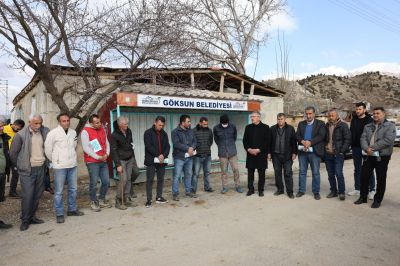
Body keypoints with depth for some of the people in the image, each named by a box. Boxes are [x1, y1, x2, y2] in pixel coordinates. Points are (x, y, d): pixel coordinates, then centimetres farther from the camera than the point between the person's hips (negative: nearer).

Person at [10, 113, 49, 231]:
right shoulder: (21, 135, -9)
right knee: (27, 195, -2)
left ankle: (32, 217, 25)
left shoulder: (45, 132, 0)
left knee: (37, 195, 10)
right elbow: (13, 153, -1)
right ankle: (25, 220, 13)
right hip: (27, 170, -4)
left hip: (41, 168, 4)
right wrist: (20, 165, 7)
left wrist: (45, 162, 9)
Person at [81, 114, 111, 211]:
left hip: (103, 161, 6)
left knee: (106, 181, 8)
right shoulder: (85, 131, -10)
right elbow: (86, 148, -16)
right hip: (92, 162, -6)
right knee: (94, 183, 0)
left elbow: (107, 142, 15)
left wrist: (107, 154, -3)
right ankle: (94, 202, 17)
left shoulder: (102, 129, 10)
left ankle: (102, 199, 27)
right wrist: (98, 157, -15)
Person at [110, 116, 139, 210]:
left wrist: (133, 158, 15)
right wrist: (118, 165, -16)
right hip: (121, 160, -6)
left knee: (128, 179, 7)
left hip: (130, 159, 6)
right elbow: (113, 151, -13)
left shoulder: (129, 131, 4)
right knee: (123, 179, -11)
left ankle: (127, 199, 16)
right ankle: (118, 201, 2)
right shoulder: (114, 135, -14)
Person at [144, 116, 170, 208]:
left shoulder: (164, 133, 10)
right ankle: (149, 200, 6)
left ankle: (159, 197, 21)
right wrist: (158, 155, -17)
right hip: (151, 160, -5)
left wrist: (163, 155, -12)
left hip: (162, 160, 5)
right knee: (149, 180, 0)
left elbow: (167, 146, 6)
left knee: (161, 179, 10)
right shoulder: (148, 133, -5)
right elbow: (148, 146, -13)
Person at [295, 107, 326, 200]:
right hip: (302, 151, 3)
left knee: (316, 172, 4)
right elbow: (297, 135, 4)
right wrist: (303, 141, -17)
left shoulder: (320, 124, 1)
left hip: (314, 152, -3)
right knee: (302, 171, 10)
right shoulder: (301, 124, 12)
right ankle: (301, 190, 20)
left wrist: (310, 142, -21)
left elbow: (321, 136, -10)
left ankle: (316, 192, 15)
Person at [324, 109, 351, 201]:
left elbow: (347, 139, -8)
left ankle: (341, 192, 6)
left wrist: (342, 151, -12)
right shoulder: (326, 126, 10)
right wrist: (324, 148, 8)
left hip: (338, 154, -5)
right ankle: (333, 191, 22)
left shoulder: (343, 125, -4)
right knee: (330, 175, 10)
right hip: (328, 154, 5)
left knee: (339, 174, -7)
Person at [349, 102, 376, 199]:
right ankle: (357, 189, 19)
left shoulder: (369, 120, -6)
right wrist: (352, 145, 7)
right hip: (356, 148, 5)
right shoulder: (354, 120, 8)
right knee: (357, 169, 11)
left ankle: (372, 190, 12)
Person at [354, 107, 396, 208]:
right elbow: (363, 138, 0)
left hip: (382, 157, -4)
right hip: (369, 156, 4)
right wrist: (367, 149, -20)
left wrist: (372, 148, -19)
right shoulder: (368, 126, 11)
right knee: (364, 176, 8)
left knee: (381, 179, 5)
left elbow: (388, 140, -17)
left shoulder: (390, 126, -4)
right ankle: (363, 197, 23)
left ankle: (377, 200, 19)